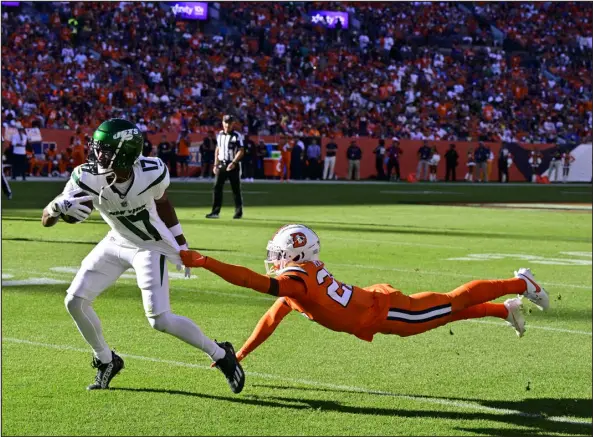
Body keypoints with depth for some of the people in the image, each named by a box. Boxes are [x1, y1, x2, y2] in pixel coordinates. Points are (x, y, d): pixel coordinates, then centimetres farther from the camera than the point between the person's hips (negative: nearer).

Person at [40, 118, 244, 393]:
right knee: (74, 301, -4)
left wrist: (181, 245, 7)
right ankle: (106, 361, 20)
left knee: (159, 320, -14)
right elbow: (46, 221, -22)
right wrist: (58, 206, -47)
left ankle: (221, 355, 9)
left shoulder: (152, 172, -28)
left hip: (151, 246, -4)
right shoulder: (87, 177, -25)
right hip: (117, 242, 4)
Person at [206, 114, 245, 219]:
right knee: (217, 187, -2)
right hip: (221, 164, 5)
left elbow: (241, 151, -10)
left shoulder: (237, 136, -6)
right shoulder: (219, 135, 11)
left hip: (233, 165, -5)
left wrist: (233, 162, -20)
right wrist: (215, 165, 12)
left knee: (236, 189, 1)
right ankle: (215, 212, -1)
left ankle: (239, 211, 10)